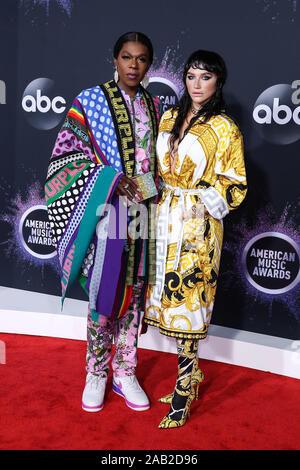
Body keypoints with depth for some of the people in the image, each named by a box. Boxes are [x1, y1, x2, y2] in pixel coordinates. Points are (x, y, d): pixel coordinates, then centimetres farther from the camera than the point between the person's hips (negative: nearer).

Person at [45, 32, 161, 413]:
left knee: (134, 291, 9)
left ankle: (125, 373, 23)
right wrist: (112, 179, -19)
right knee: (104, 292, 2)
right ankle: (96, 374, 21)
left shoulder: (154, 106, 11)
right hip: (107, 211, -4)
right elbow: (68, 156, -7)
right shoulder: (90, 101, -2)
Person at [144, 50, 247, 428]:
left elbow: (235, 185, -4)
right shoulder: (169, 119, 12)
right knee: (173, 298, 9)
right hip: (165, 218, 6)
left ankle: (183, 395, 11)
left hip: (197, 226, -6)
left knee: (185, 303, -2)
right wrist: (153, 190, 5)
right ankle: (192, 375, 26)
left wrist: (203, 199, -15)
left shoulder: (225, 129, -4)